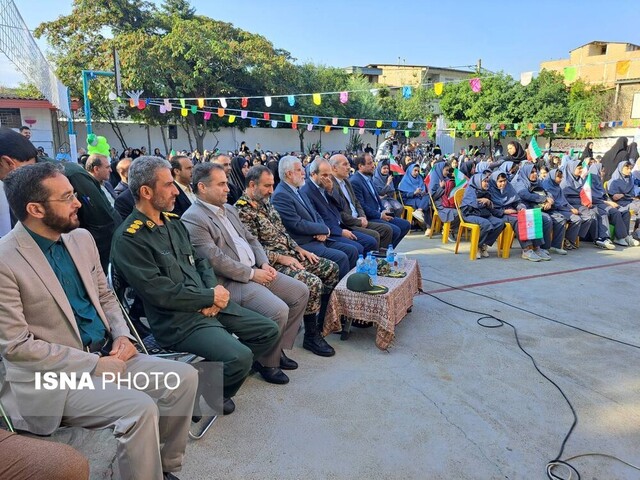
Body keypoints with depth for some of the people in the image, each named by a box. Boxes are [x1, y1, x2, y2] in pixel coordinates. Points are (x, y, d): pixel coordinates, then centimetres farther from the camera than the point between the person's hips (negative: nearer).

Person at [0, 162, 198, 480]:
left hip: (106, 355, 7)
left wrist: (122, 335, -4)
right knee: (140, 408, -26)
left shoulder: (82, 238, 5)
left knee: (184, 377, -5)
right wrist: (93, 364, -17)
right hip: (52, 377, -7)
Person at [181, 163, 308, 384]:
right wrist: (251, 274, -16)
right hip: (230, 281, -9)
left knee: (300, 292, 5)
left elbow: (251, 240, 18)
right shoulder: (192, 219, -13)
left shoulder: (229, 209, 16)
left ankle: (279, 348, 17)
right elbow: (216, 260, -20)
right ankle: (267, 362, 2)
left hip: (255, 270, 9)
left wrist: (264, 264, 1)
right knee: (278, 310, -25)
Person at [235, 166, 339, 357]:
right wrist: (281, 258, -23)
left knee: (331, 269, 6)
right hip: (272, 262, -10)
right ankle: (311, 336, -8)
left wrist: (299, 249, 7)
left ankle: (322, 322, 16)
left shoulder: (266, 203, 13)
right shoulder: (243, 211, -15)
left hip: (289, 254, 10)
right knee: (313, 282, -27)